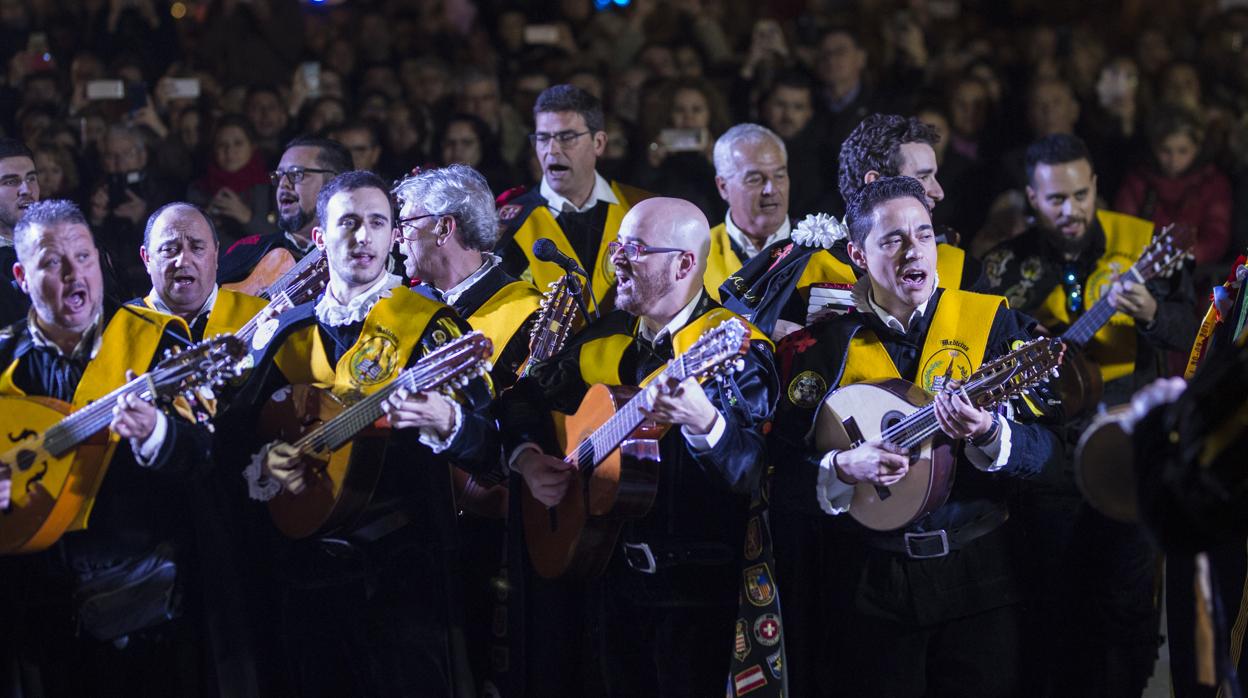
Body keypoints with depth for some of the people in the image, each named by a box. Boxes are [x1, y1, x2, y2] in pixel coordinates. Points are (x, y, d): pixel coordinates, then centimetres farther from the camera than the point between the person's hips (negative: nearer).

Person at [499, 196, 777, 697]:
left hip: (696, 586, -6)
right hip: (616, 575, 6)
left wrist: (703, 422, -44)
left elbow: (752, 472, -25)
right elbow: (527, 397, 21)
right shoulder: (604, 339, 9)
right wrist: (528, 459, 2)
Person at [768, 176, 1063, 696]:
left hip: (977, 570, 0)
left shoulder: (991, 321, 2)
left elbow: (1048, 448, -5)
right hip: (870, 576, 0)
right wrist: (842, 468, -20)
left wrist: (987, 435, -24)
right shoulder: (823, 345, 1)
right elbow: (781, 473, -2)